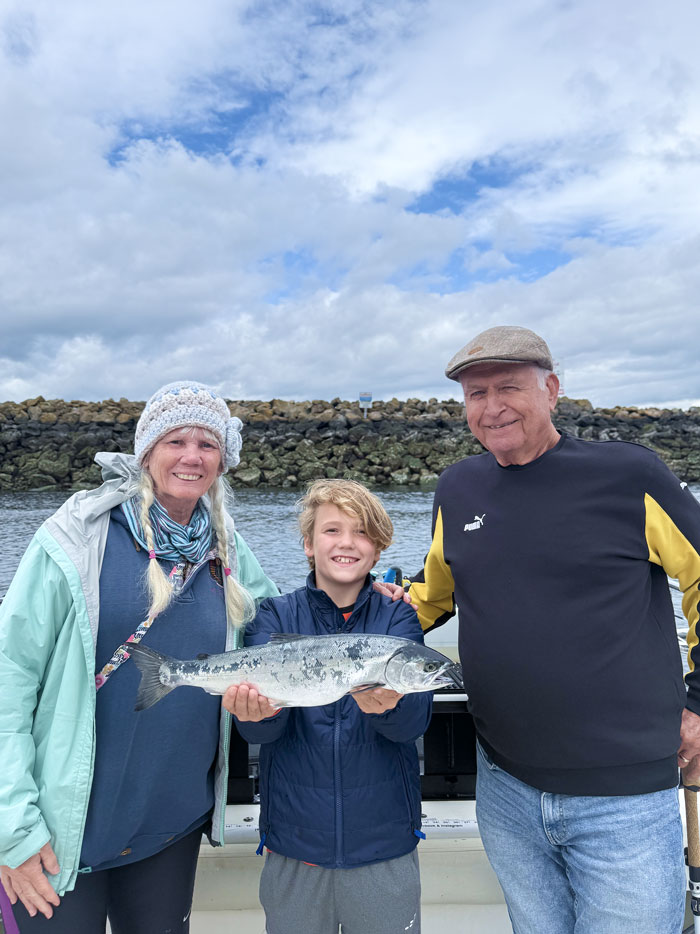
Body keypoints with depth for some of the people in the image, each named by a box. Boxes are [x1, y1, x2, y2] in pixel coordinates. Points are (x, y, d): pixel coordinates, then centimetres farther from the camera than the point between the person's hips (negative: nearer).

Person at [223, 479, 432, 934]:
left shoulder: (397, 617, -4)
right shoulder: (275, 617, -4)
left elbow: (416, 720, -17)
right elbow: (259, 730, -15)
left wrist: (386, 705, -39)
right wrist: (258, 712, -38)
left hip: (383, 842, 0)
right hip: (294, 840, 0)